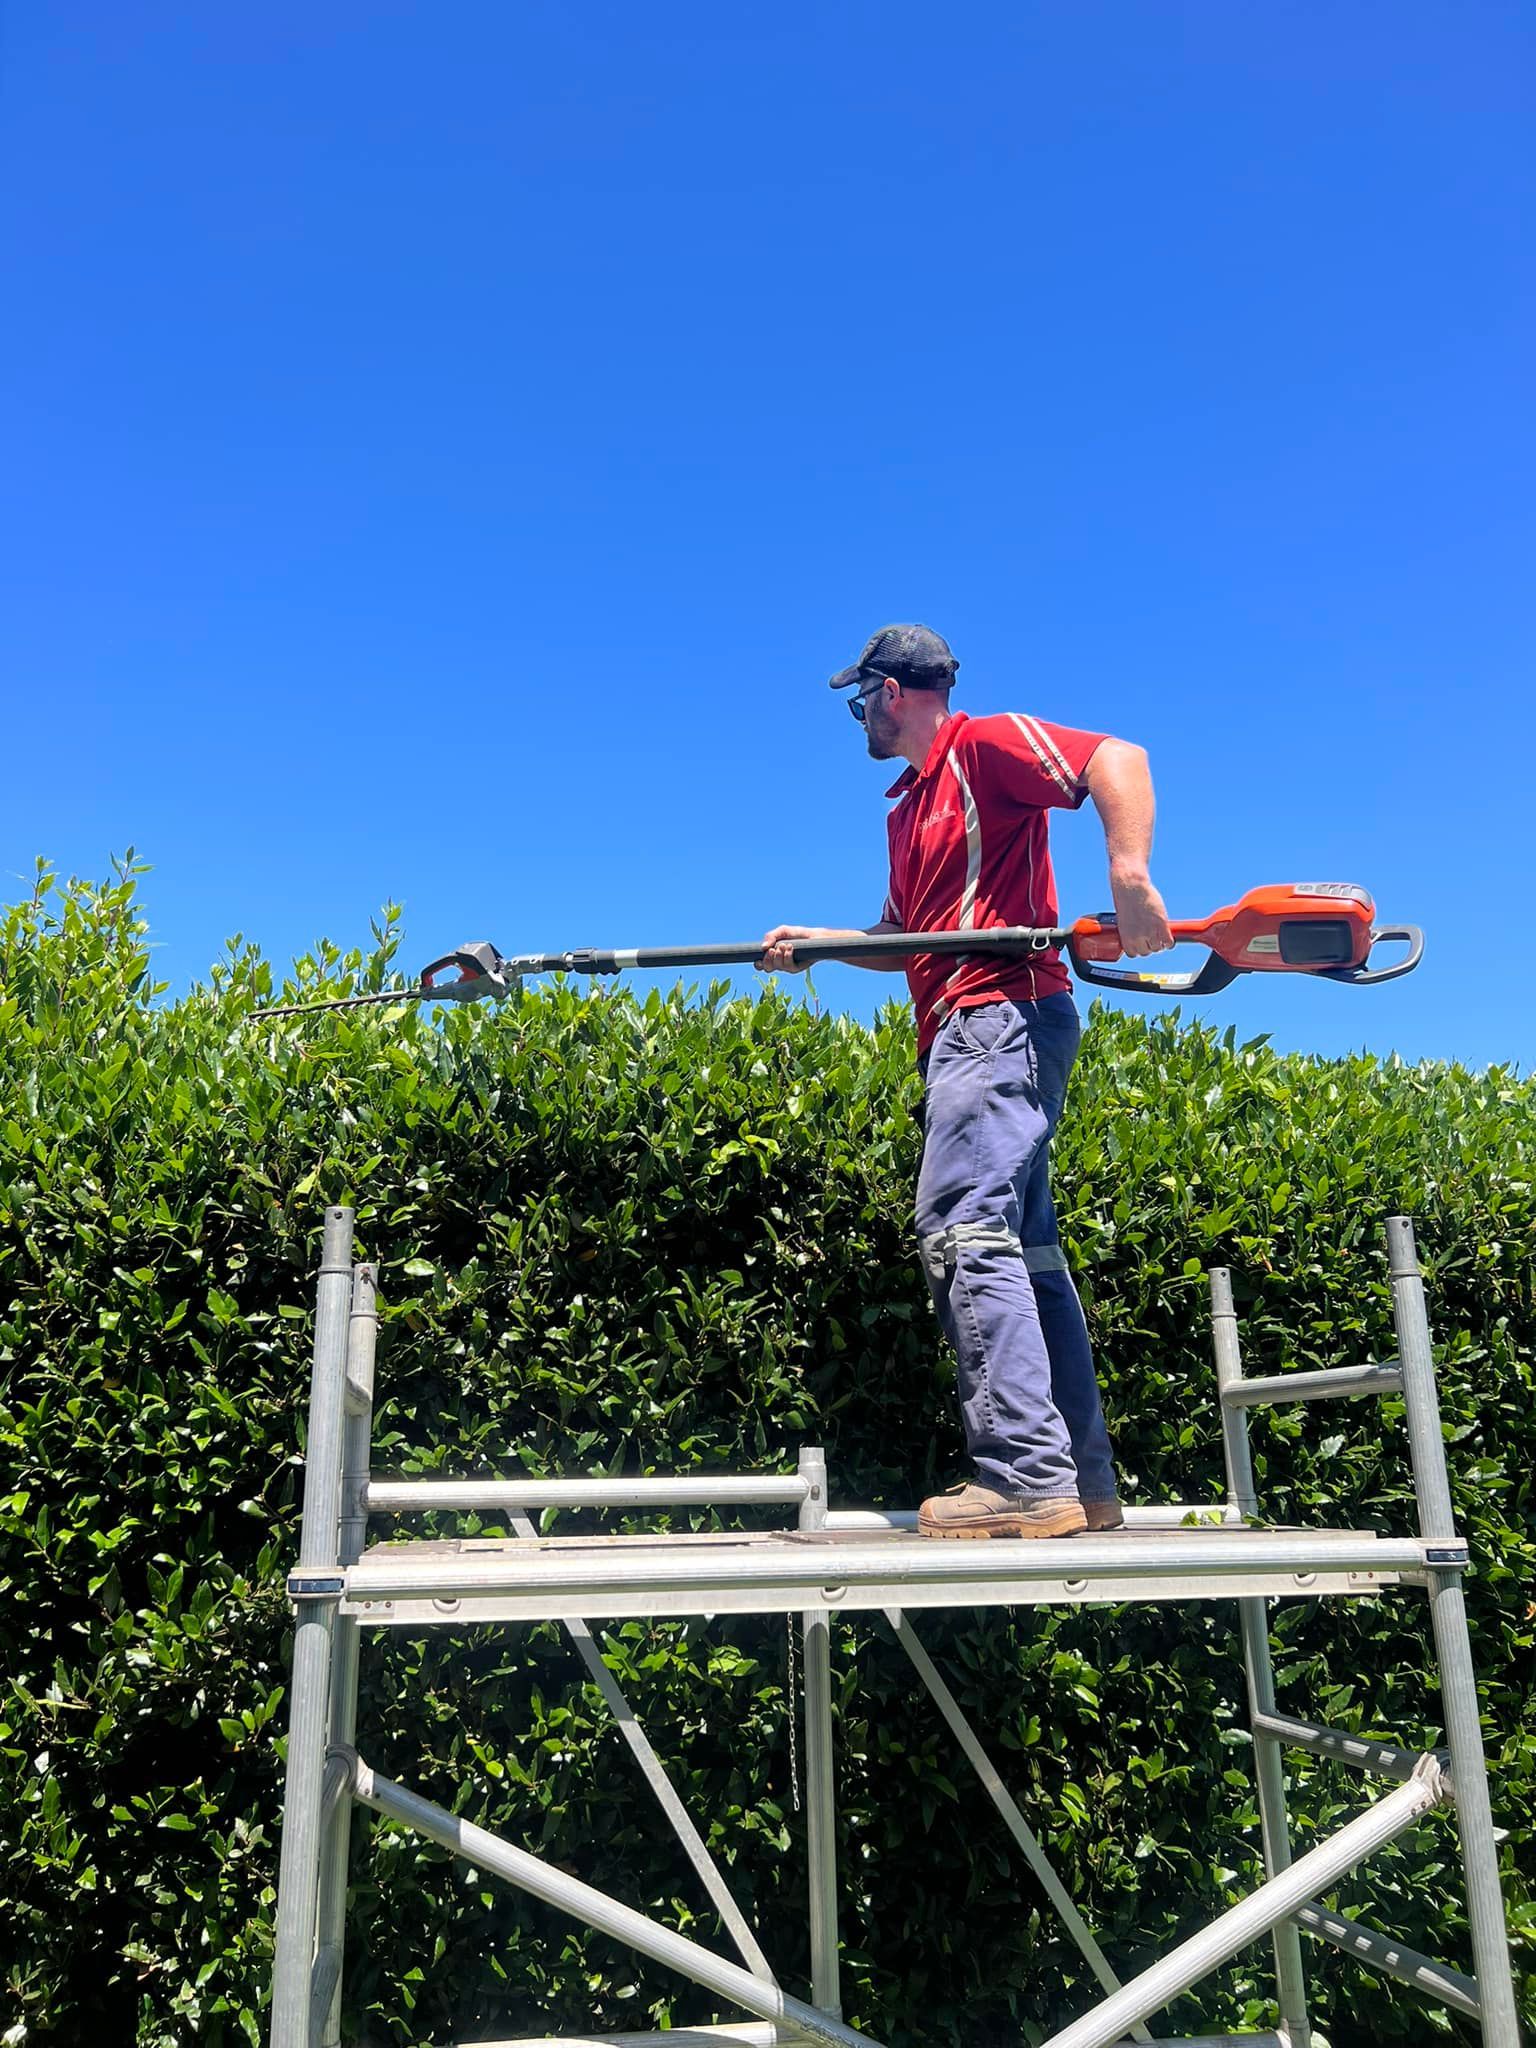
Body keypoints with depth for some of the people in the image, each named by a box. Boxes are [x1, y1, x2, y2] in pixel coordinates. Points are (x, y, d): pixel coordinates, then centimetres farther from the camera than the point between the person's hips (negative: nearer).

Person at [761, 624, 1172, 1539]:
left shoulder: (983, 745, -1)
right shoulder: (908, 807, 26)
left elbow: (1119, 759, -13)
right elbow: (904, 941, 30)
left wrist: (1130, 874, -26)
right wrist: (815, 942, 17)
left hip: (1001, 1013, -10)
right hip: (970, 1031, 10)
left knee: (963, 1230, -20)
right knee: (1022, 1249, 7)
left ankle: (1027, 1474, -21)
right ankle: (1083, 1482, 11)